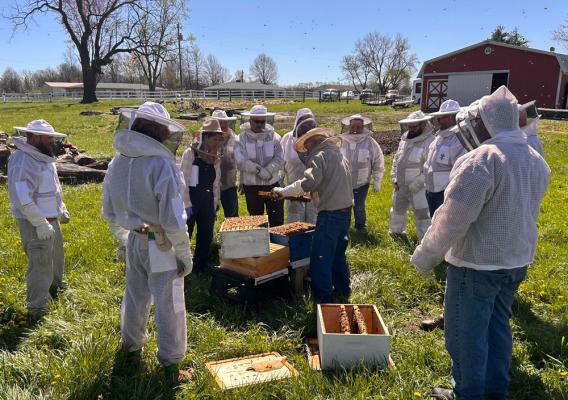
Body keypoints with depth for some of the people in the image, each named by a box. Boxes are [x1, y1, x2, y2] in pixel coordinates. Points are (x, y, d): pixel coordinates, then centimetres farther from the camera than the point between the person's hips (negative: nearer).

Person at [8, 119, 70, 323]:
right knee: (40, 264, -5)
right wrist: (40, 223, -27)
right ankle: (37, 309, 6)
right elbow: (22, 197, -28)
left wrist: (61, 209, 21)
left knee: (55, 255, 27)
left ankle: (54, 285, 50)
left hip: (51, 219, 10)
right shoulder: (23, 161, -23)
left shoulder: (42, 157, 7)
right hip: (35, 223, -10)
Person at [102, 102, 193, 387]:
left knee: (135, 297, 24)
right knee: (168, 306, 6)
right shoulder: (162, 164, -22)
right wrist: (184, 254, -12)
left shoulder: (117, 163, 2)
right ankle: (171, 368, 18)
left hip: (133, 242, 7)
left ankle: (131, 348, 45)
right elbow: (173, 218, -22)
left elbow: (109, 212, 12)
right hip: (160, 246, -6)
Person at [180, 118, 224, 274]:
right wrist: (187, 205, -14)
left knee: (206, 237, 9)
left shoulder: (216, 158, 8)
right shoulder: (190, 153, -9)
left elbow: (216, 184, 12)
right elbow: (183, 180, -11)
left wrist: (214, 207, 10)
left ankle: (200, 269, 23)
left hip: (207, 201, 6)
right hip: (191, 199, -5)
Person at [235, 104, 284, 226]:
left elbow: (279, 158, -6)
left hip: (273, 184, 1)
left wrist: (268, 170, -22)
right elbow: (240, 162, -15)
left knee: (277, 220, 6)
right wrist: (259, 170, -22)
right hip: (251, 185, -1)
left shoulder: (274, 136, 2)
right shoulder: (242, 138, -4)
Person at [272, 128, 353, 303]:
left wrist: (284, 191, -18)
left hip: (330, 214, -10)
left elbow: (309, 182, -25)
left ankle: (323, 299, 3)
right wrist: (315, 194, 20)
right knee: (338, 254, 23)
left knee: (320, 259, -2)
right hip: (346, 212, 10)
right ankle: (342, 290, 34)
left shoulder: (320, 156, -10)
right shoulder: (339, 155, 18)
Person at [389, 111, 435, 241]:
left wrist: (418, 183, -23)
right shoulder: (405, 139, 8)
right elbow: (397, 159, 18)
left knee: (422, 214, -1)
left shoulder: (430, 141, -18)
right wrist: (394, 177, 7)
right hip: (401, 185, 8)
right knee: (397, 208, 24)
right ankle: (395, 231, 47)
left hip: (418, 187, -8)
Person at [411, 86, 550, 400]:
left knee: (466, 334, 8)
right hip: (516, 261, 9)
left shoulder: (481, 159, -23)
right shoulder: (537, 161, 6)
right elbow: (527, 212, 13)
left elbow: (452, 218, -25)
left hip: (477, 264, -8)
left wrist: (425, 257, -15)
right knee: (498, 326, 22)